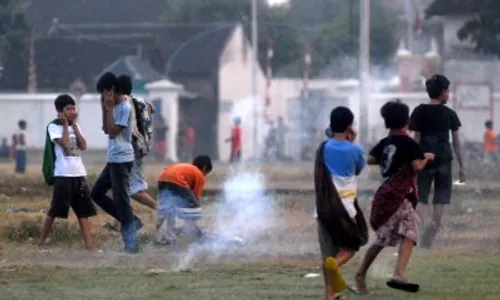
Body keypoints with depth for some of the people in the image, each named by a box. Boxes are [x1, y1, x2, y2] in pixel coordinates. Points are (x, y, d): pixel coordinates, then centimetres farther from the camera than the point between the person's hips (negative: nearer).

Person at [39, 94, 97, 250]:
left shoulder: (75, 126, 14)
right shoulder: (53, 126, -5)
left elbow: (83, 146, 1)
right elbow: (65, 144, -18)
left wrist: (74, 125, 0)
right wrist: (65, 124, -9)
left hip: (79, 174, 6)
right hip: (63, 175, -6)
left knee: (83, 210, 2)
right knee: (55, 211, -2)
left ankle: (89, 245, 0)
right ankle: (41, 242, 8)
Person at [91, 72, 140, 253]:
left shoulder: (125, 107, -15)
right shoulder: (115, 106, 14)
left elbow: (113, 132, -20)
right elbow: (106, 130, 16)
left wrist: (109, 108, -15)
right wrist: (105, 109, 6)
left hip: (121, 160, -10)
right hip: (113, 159, 10)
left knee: (120, 199, -8)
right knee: (97, 193, 14)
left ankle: (131, 243, -4)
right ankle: (130, 222, 15)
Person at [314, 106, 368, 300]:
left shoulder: (323, 148, 3)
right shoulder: (355, 150, -4)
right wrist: (352, 142, 15)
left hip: (324, 206, 3)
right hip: (345, 205, -2)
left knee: (328, 252, 9)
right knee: (351, 246, 12)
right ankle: (335, 263, -22)